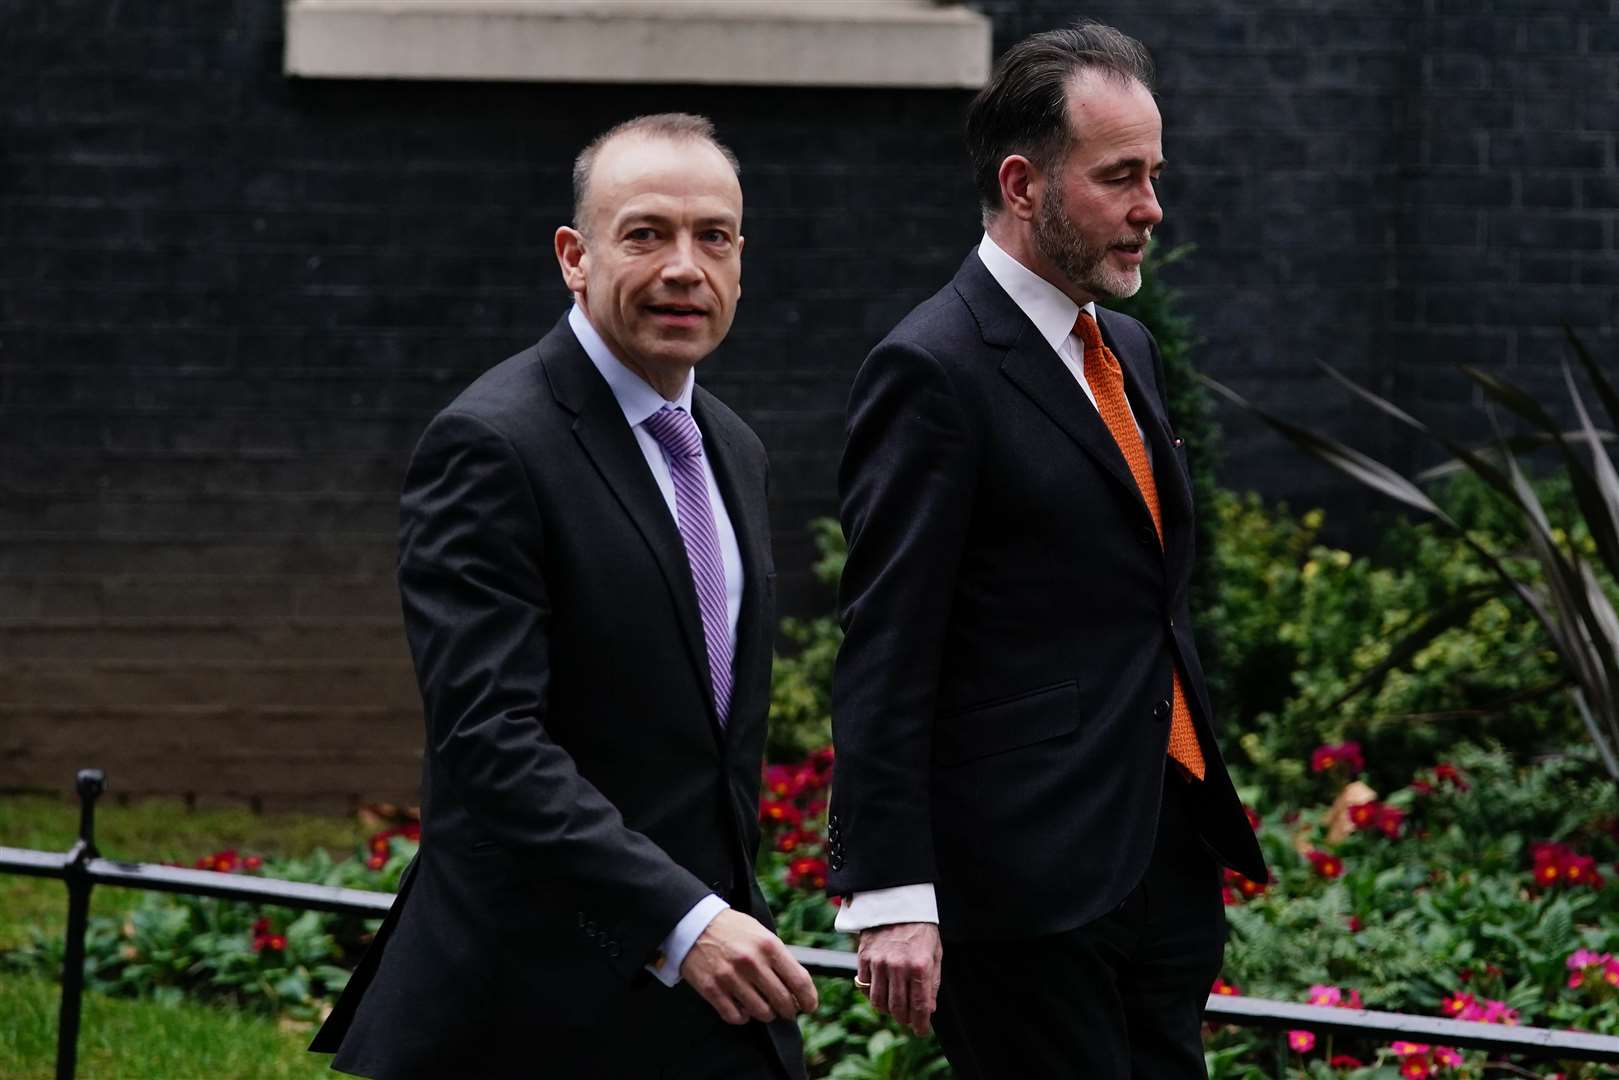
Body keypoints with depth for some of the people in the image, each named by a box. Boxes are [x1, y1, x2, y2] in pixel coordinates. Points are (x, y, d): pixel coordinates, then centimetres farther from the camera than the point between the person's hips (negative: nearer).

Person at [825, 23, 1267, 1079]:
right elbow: (884, 662, -15)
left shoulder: (1128, 351, 16)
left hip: (1166, 861, 8)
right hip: (1029, 888, -8)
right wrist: (892, 898, -20)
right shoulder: (933, 372, -11)